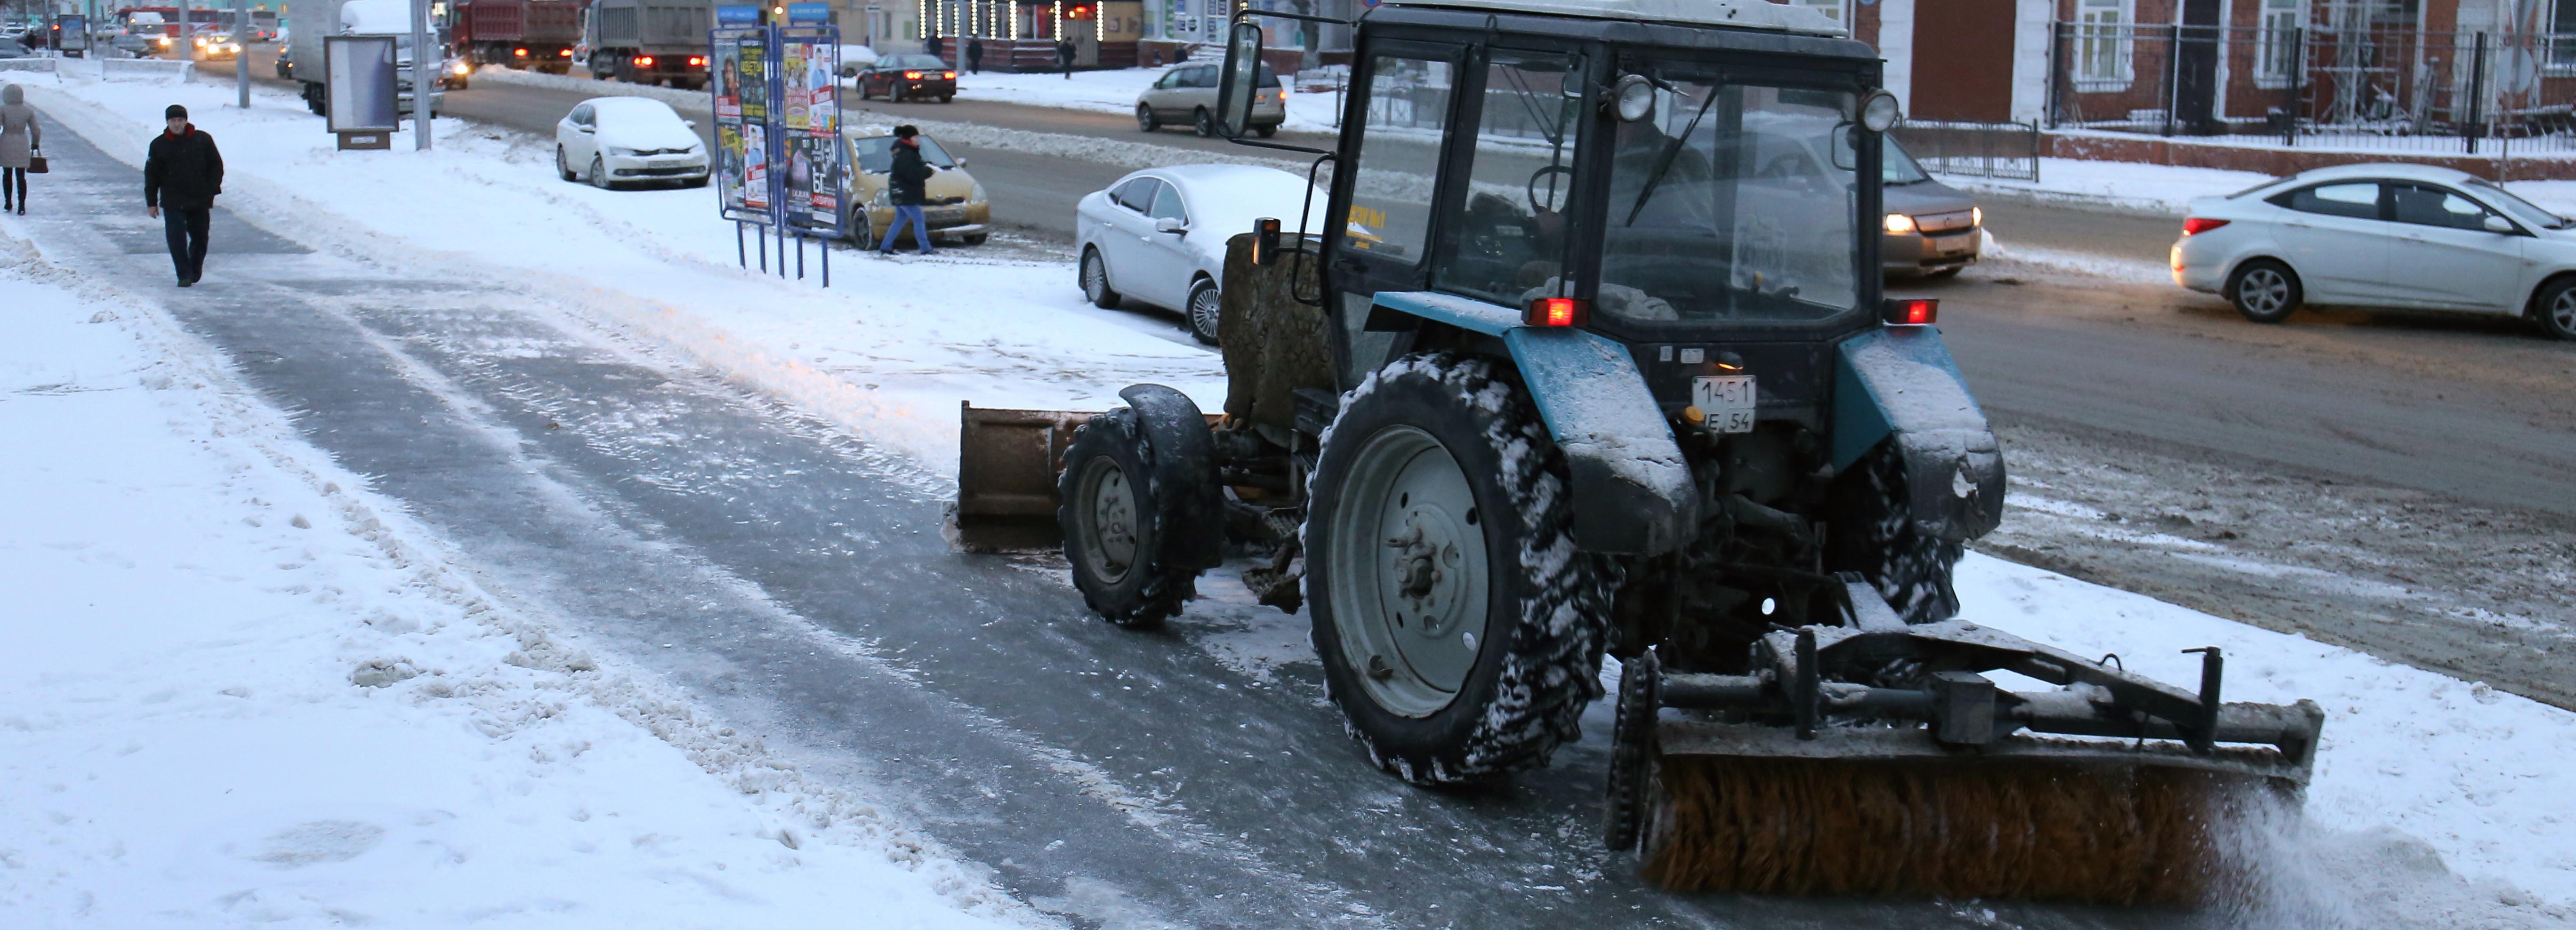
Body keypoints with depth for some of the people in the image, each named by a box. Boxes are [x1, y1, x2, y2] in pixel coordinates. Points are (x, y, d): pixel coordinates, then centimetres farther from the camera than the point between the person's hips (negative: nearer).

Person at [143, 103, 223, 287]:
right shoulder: (159, 145, 1)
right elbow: (151, 175, 6)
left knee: (200, 238, 11)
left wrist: (212, 191, -3)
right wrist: (152, 202, 4)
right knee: (177, 239, -13)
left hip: (200, 201, 1)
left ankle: (195, 271, 33)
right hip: (173, 203, -1)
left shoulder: (203, 140, 0)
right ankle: (184, 275, -8)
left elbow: (216, 166, 7)